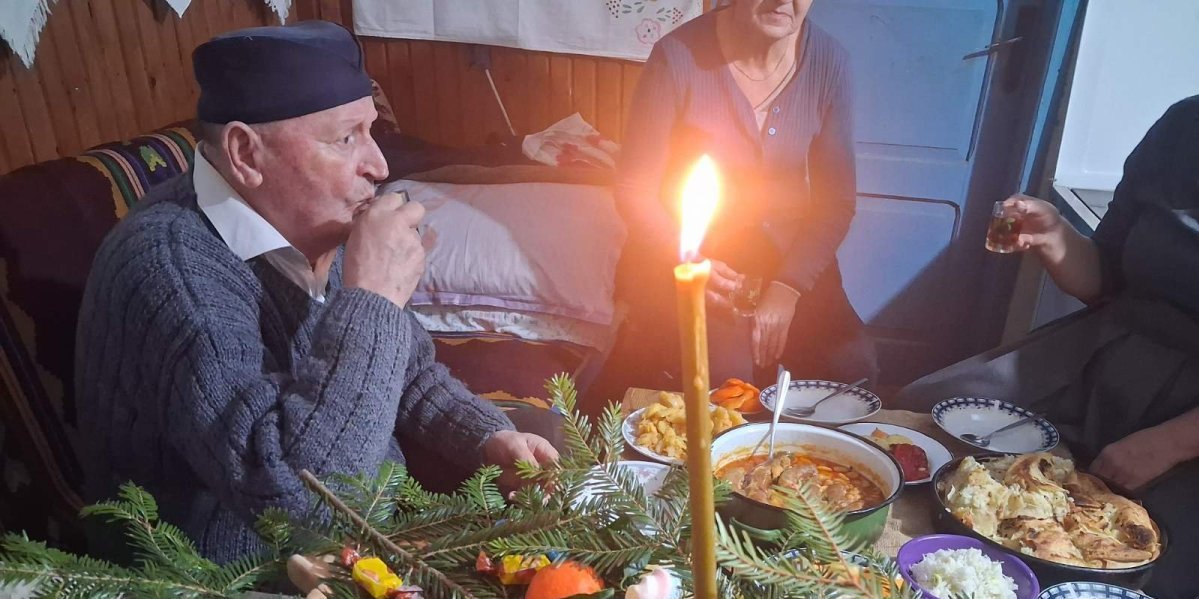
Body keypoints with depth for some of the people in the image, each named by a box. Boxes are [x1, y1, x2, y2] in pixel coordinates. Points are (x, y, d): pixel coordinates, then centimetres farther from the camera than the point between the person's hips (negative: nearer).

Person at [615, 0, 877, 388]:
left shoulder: (829, 63, -4)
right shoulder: (679, 56, -14)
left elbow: (836, 200, 0)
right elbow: (634, 191, -8)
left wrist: (787, 288, -14)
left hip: (787, 257, 3)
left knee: (852, 368, -18)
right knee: (727, 373, -27)